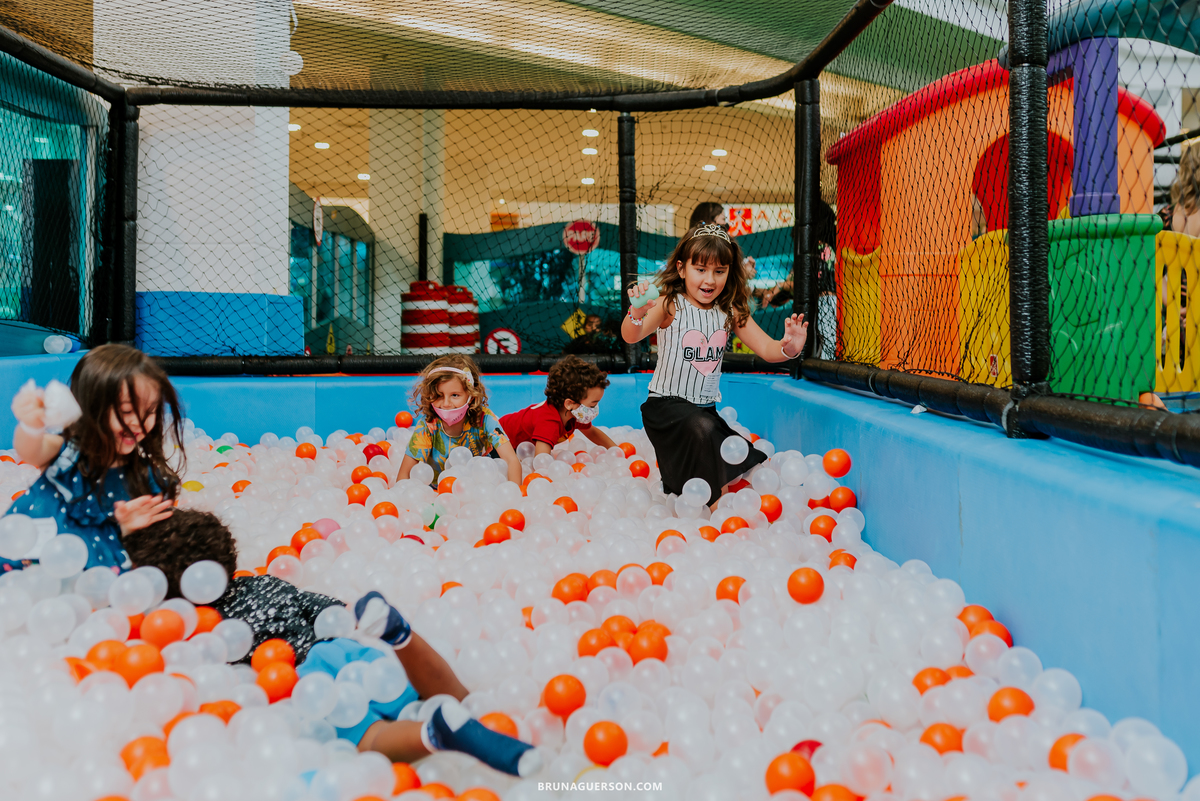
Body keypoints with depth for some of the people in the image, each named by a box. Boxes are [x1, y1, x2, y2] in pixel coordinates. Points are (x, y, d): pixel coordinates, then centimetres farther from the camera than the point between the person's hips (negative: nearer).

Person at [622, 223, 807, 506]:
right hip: (666, 405, -6)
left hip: (706, 408, 6)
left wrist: (788, 348, -26)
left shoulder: (731, 312, 2)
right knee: (703, 429, -34)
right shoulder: (671, 305, -11)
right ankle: (719, 500, -21)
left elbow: (766, 349, -2)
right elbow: (631, 336, -26)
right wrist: (637, 312, -49)